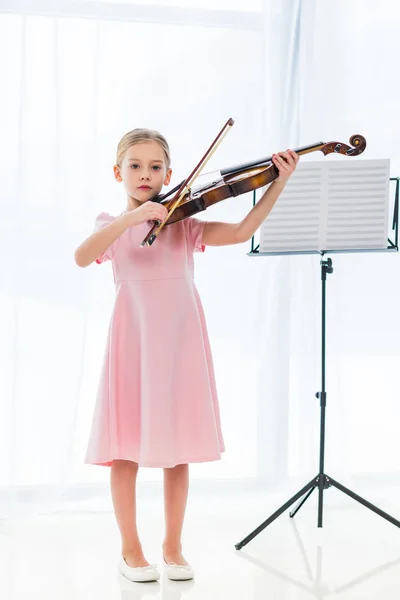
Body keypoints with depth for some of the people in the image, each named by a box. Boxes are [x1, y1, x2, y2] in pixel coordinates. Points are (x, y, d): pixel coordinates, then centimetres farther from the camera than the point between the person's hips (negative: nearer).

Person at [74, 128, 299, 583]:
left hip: (180, 341, 2)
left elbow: (241, 232, -5)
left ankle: (173, 547, 22)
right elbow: (82, 257, -16)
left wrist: (279, 183, -13)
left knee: (178, 449, 7)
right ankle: (130, 550, 18)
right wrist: (131, 218, -26)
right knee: (125, 449, 3)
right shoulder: (112, 226, 6)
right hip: (133, 340, -1)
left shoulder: (184, 223, 9)